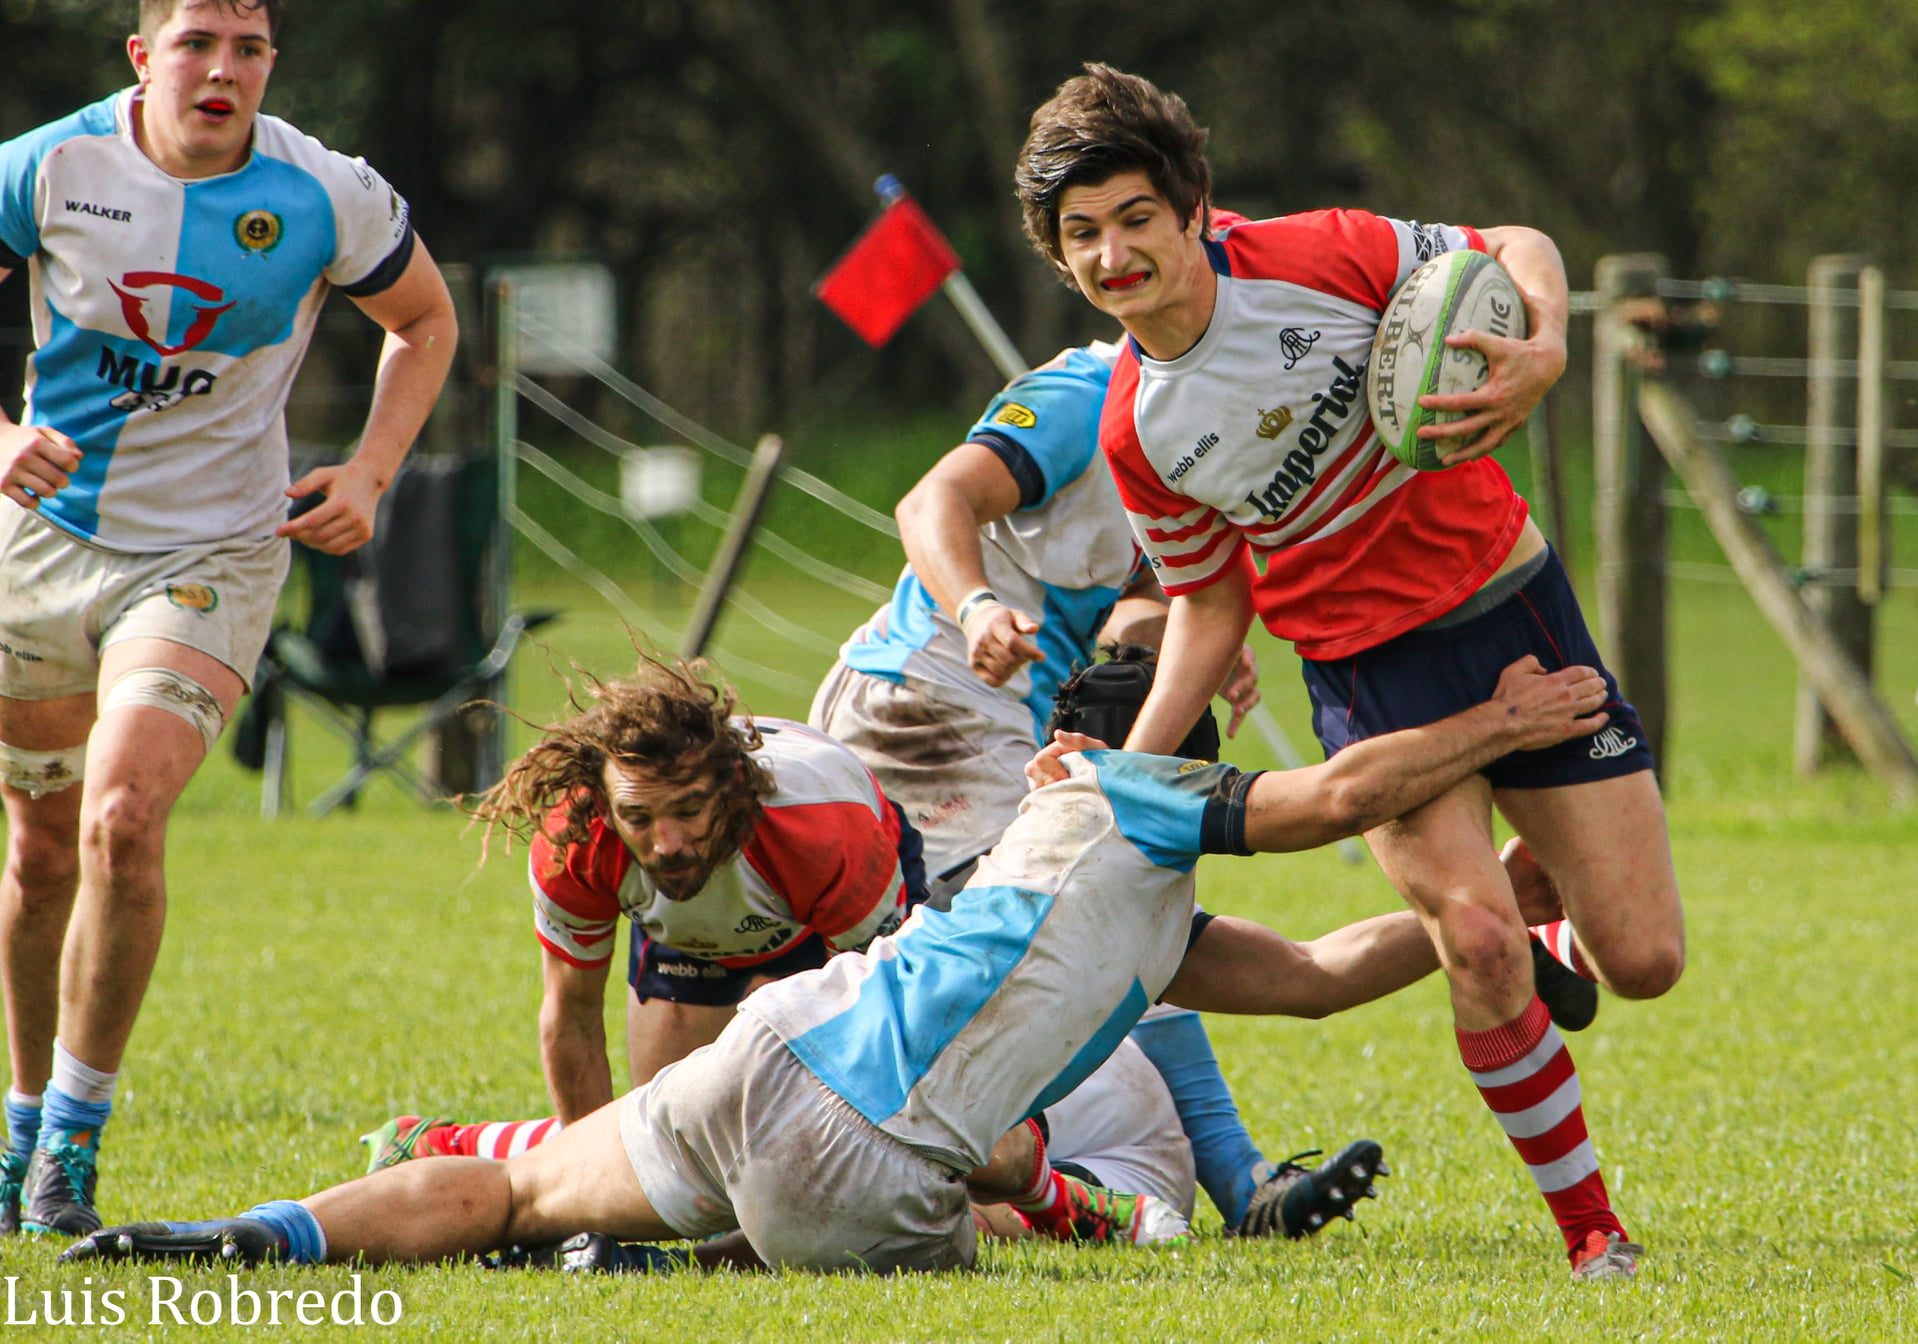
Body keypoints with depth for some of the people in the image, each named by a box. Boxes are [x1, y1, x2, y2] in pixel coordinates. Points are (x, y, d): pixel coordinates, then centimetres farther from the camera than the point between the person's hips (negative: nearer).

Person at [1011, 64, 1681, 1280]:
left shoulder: (1316, 262, -14)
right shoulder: (1136, 434, -6)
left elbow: (1518, 250, -3)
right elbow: (1212, 604, 6)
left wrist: (1543, 354, -25)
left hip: (1511, 602, 0)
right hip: (1367, 664, 0)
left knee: (1643, 960, -5)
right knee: (1475, 940, -22)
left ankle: (1531, 959, 34)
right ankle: (1590, 1228, -4)